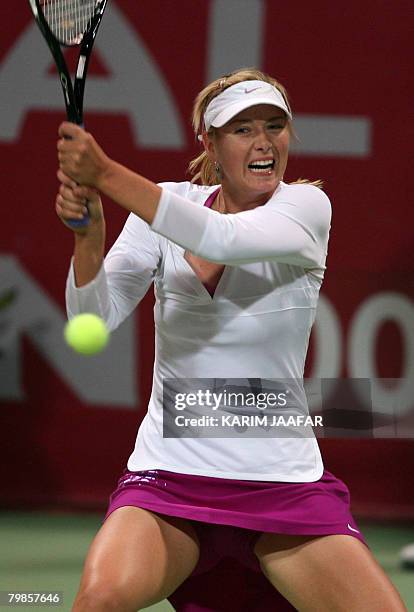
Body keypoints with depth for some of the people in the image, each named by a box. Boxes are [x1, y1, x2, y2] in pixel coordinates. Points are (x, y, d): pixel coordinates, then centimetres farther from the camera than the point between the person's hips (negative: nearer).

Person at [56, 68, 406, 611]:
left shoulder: (306, 206, -5)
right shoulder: (168, 206, 2)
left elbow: (222, 239, -26)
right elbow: (96, 320, -6)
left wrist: (104, 173, -32)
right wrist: (88, 231, -25)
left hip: (285, 480, 0)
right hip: (170, 477, 0)